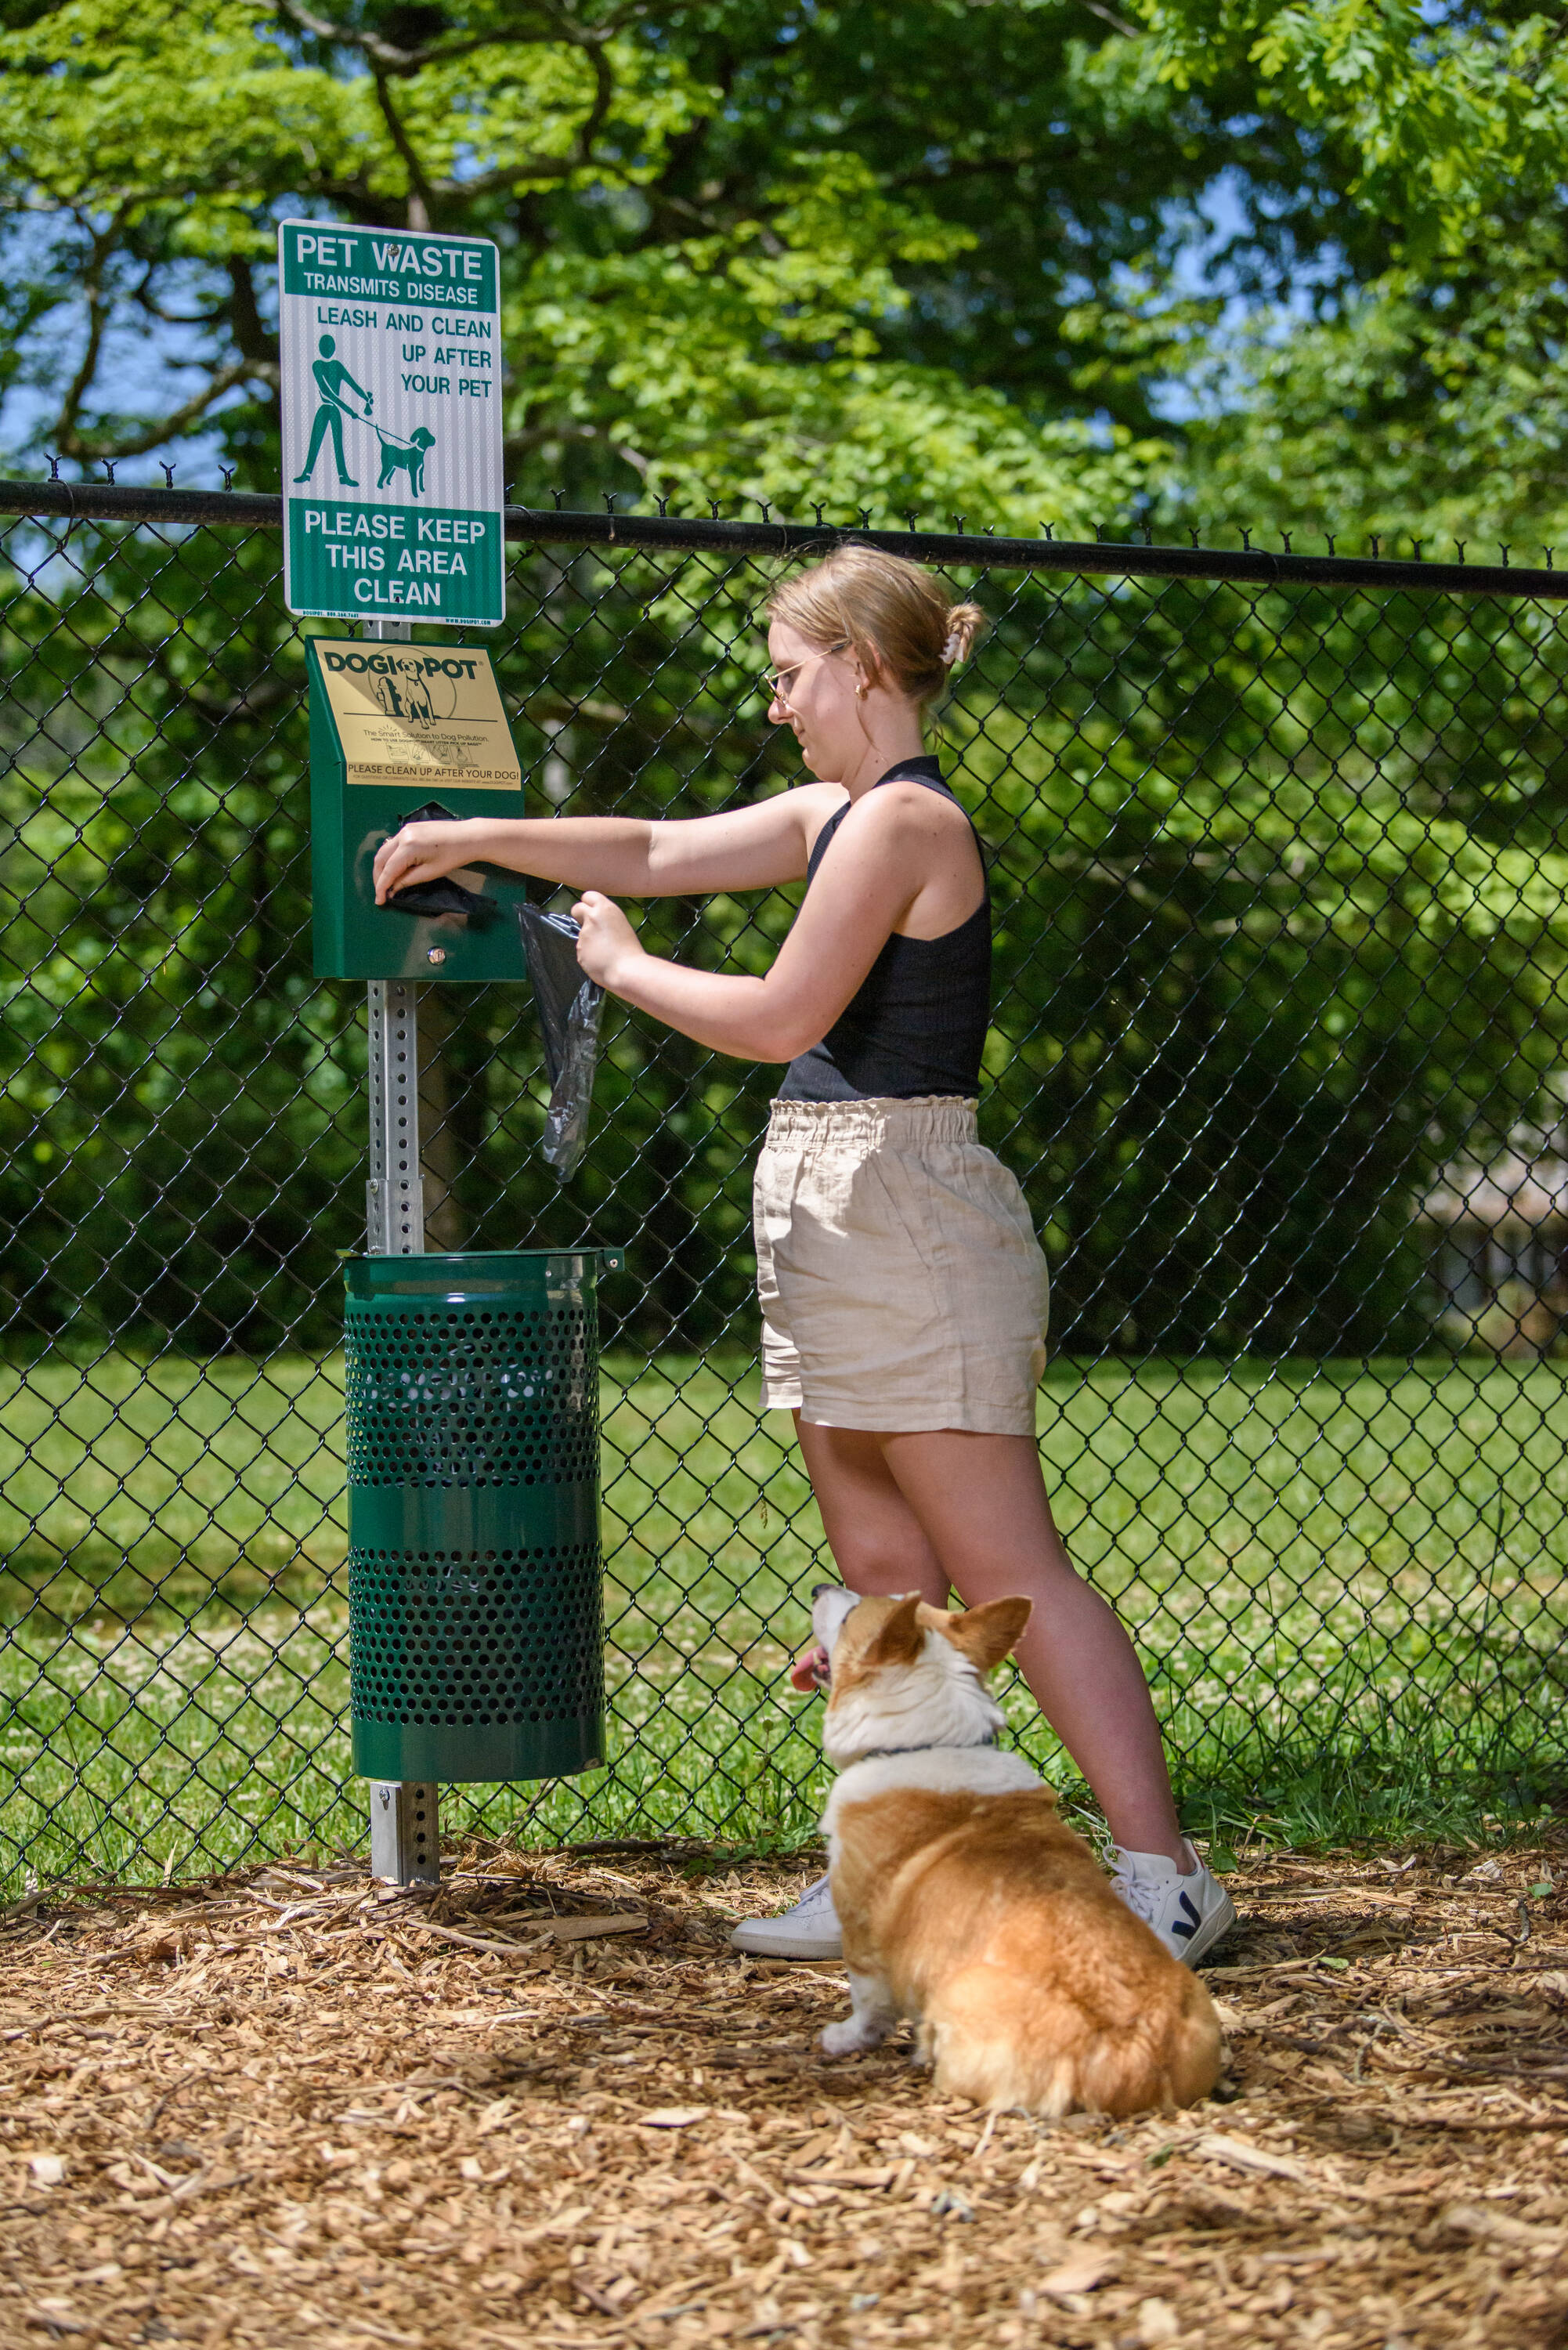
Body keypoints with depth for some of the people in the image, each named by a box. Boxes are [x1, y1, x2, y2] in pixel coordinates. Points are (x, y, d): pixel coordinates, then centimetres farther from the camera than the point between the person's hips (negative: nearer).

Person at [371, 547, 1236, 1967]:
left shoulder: (903, 820, -13)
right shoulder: (838, 814, 16)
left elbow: (781, 1018, -17)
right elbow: (659, 854, 22)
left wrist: (622, 967, -4)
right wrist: (477, 838, 18)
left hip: (903, 1215, -10)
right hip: (839, 1224, 10)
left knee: (1007, 1573, -9)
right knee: (887, 1580, 10)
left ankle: (1165, 1878, -7)